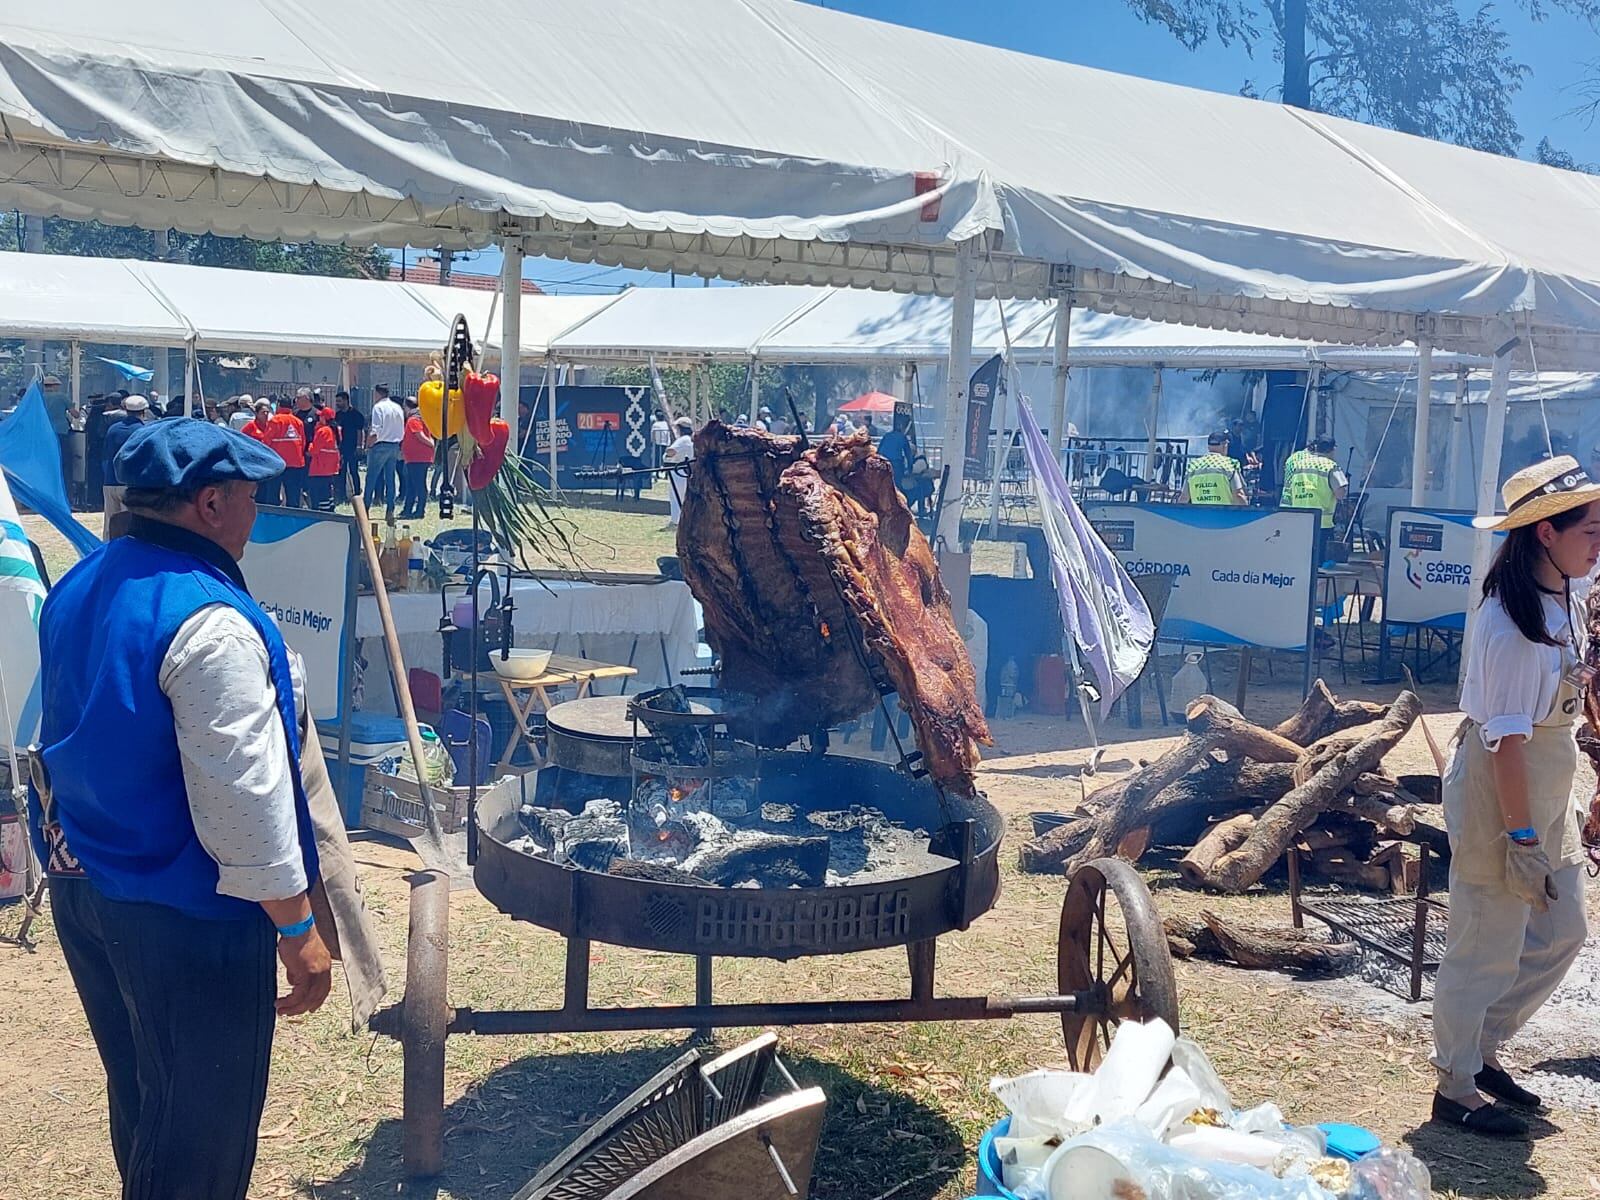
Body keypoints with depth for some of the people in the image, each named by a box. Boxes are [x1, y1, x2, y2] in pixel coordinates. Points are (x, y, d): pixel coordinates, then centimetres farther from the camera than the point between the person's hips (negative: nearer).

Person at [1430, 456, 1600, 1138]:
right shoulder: (1513, 624, -25)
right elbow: (1507, 740, -25)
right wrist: (1522, 839, -22)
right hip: (1499, 793, -10)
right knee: (1488, 946, 3)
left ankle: (1483, 1049, 35)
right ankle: (1456, 1088, 20)